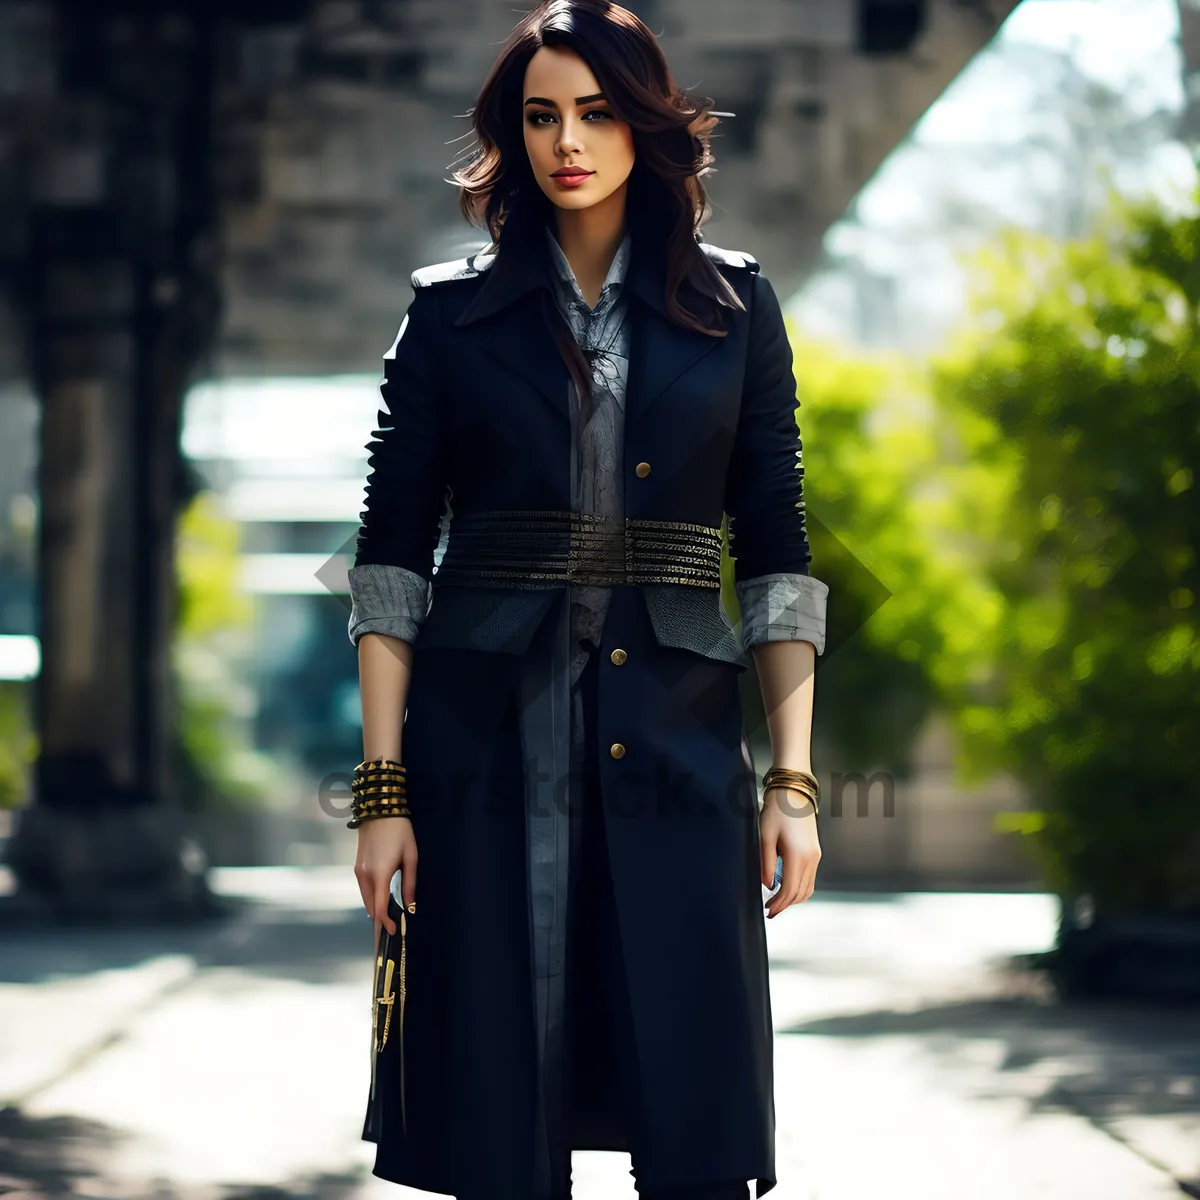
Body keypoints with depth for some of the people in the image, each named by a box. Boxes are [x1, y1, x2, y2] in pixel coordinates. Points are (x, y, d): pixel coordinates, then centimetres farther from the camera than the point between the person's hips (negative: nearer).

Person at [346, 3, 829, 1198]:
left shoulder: (734, 308, 9)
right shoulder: (452, 313, 7)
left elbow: (776, 552, 8)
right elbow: (390, 559, 3)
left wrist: (793, 781, 0)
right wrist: (383, 787, -5)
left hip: (673, 747, 0)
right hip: (487, 751, 0)